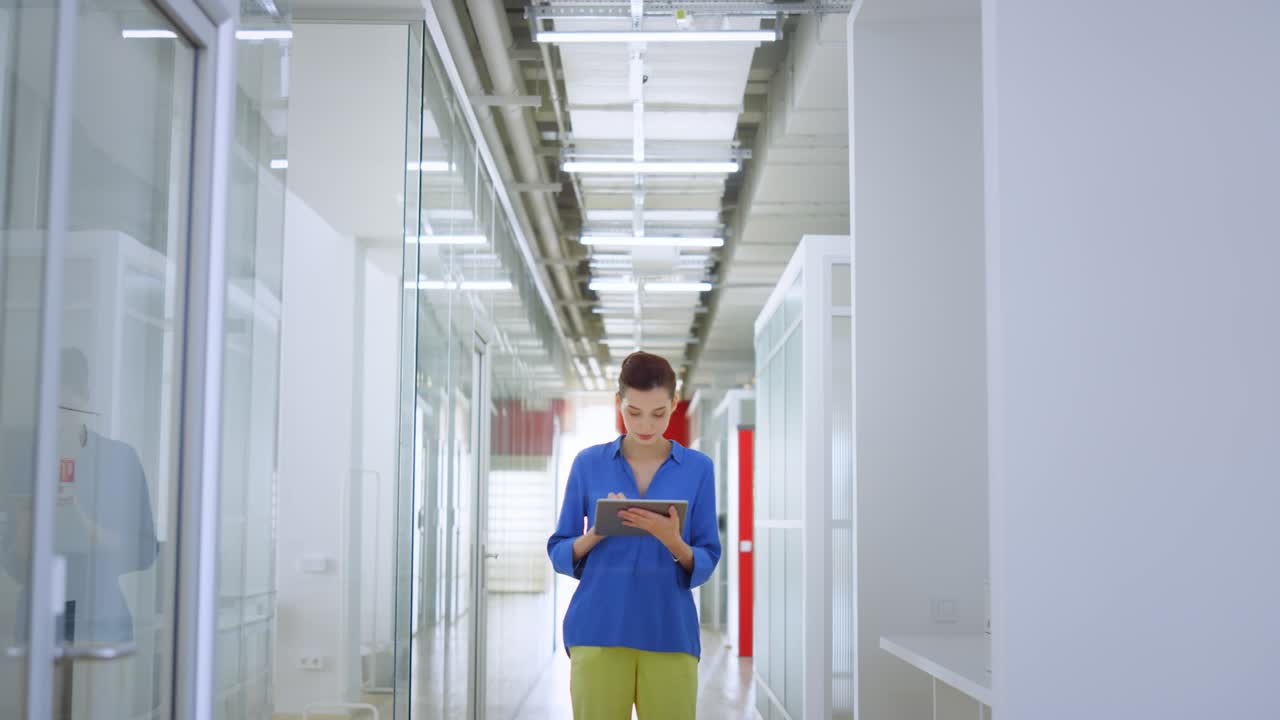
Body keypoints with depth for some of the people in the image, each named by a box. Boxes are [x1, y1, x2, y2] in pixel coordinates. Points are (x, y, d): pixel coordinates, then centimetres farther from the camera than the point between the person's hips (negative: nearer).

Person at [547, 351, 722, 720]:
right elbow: (559, 552, 6)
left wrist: (672, 541, -18)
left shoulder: (699, 468, 4)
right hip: (599, 630, 0)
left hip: (670, 633, 0)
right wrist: (597, 533, -14)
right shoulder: (588, 463, 4)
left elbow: (706, 564, 3)